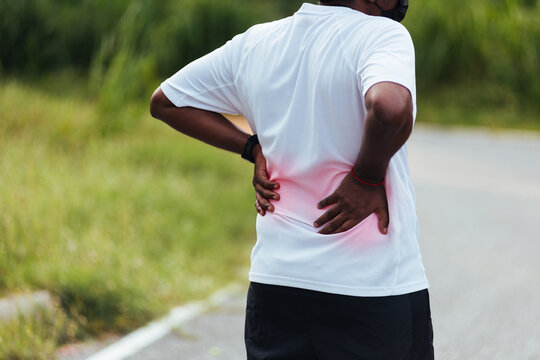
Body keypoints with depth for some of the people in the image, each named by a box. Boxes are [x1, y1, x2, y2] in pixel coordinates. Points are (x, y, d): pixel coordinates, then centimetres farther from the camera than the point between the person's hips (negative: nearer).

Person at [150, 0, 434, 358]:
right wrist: (368, 178, -15)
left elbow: (165, 101, 19)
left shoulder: (255, 43, 8)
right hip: (378, 288, -5)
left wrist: (254, 148, 13)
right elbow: (390, 108, -34)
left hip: (274, 280, 6)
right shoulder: (383, 34, -12)